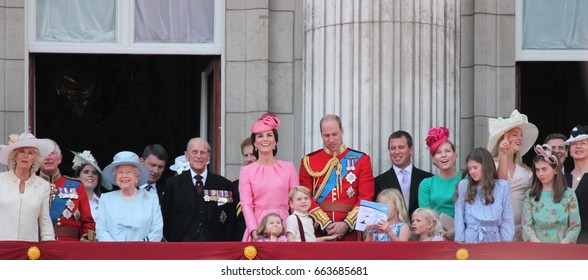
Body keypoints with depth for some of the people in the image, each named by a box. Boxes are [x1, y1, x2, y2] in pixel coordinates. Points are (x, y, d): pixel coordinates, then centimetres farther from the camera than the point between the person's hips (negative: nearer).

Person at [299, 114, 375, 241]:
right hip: (318, 231, 0)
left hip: (350, 232, 0)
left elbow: (366, 197, -1)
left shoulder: (361, 160, 6)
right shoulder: (308, 161, 7)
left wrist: (346, 224, -12)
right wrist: (325, 224, -11)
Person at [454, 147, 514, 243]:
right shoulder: (463, 185, 5)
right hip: (470, 239, 0)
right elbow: (459, 216, 4)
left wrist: (506, 244, -2)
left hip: (494, 239, 0)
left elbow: (507, 218, 4)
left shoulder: (502, 186, 5)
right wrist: (460, 241, -2)